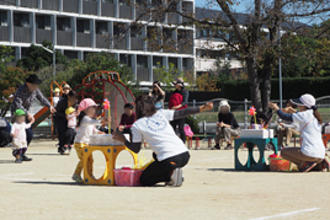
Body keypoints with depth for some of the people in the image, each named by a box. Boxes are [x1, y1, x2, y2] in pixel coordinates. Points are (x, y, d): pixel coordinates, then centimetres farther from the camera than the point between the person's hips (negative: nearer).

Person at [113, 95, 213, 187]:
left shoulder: (136, 125, 4)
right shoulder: (161, 113, 14)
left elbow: (135, 149, 11)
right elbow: (181, 113, 17)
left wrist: (123, 140, 27)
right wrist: (202, 108, 25)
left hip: (168, 160, -6)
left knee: (144, 180, 16)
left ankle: (171, 174, -9)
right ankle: (172, 173, 10)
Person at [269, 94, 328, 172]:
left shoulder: (305, 115, -7)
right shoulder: (316, 116, 18)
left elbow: (286, 117, 0)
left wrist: (276, 109, 14)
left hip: (310, 153, -8)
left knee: (283, 152, 10)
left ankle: (305, 163, -7)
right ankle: (320, 163, 7)